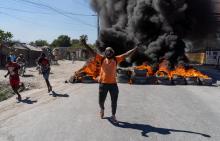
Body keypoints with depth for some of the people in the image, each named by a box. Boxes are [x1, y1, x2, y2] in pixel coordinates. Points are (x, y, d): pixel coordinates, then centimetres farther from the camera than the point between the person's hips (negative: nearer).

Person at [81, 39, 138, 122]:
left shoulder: (116, 59, 3)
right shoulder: (102, 59, 1)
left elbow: (126, 54, 1)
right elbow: (92, 52, -2)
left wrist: (136, 48, -3)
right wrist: (85, 44, -9)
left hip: (113, 84, 1)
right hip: (103, 84, 0)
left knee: (114, 101, 9)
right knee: (101, 101, 11)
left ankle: (113, 116, 28)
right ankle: (102, 109, 45)